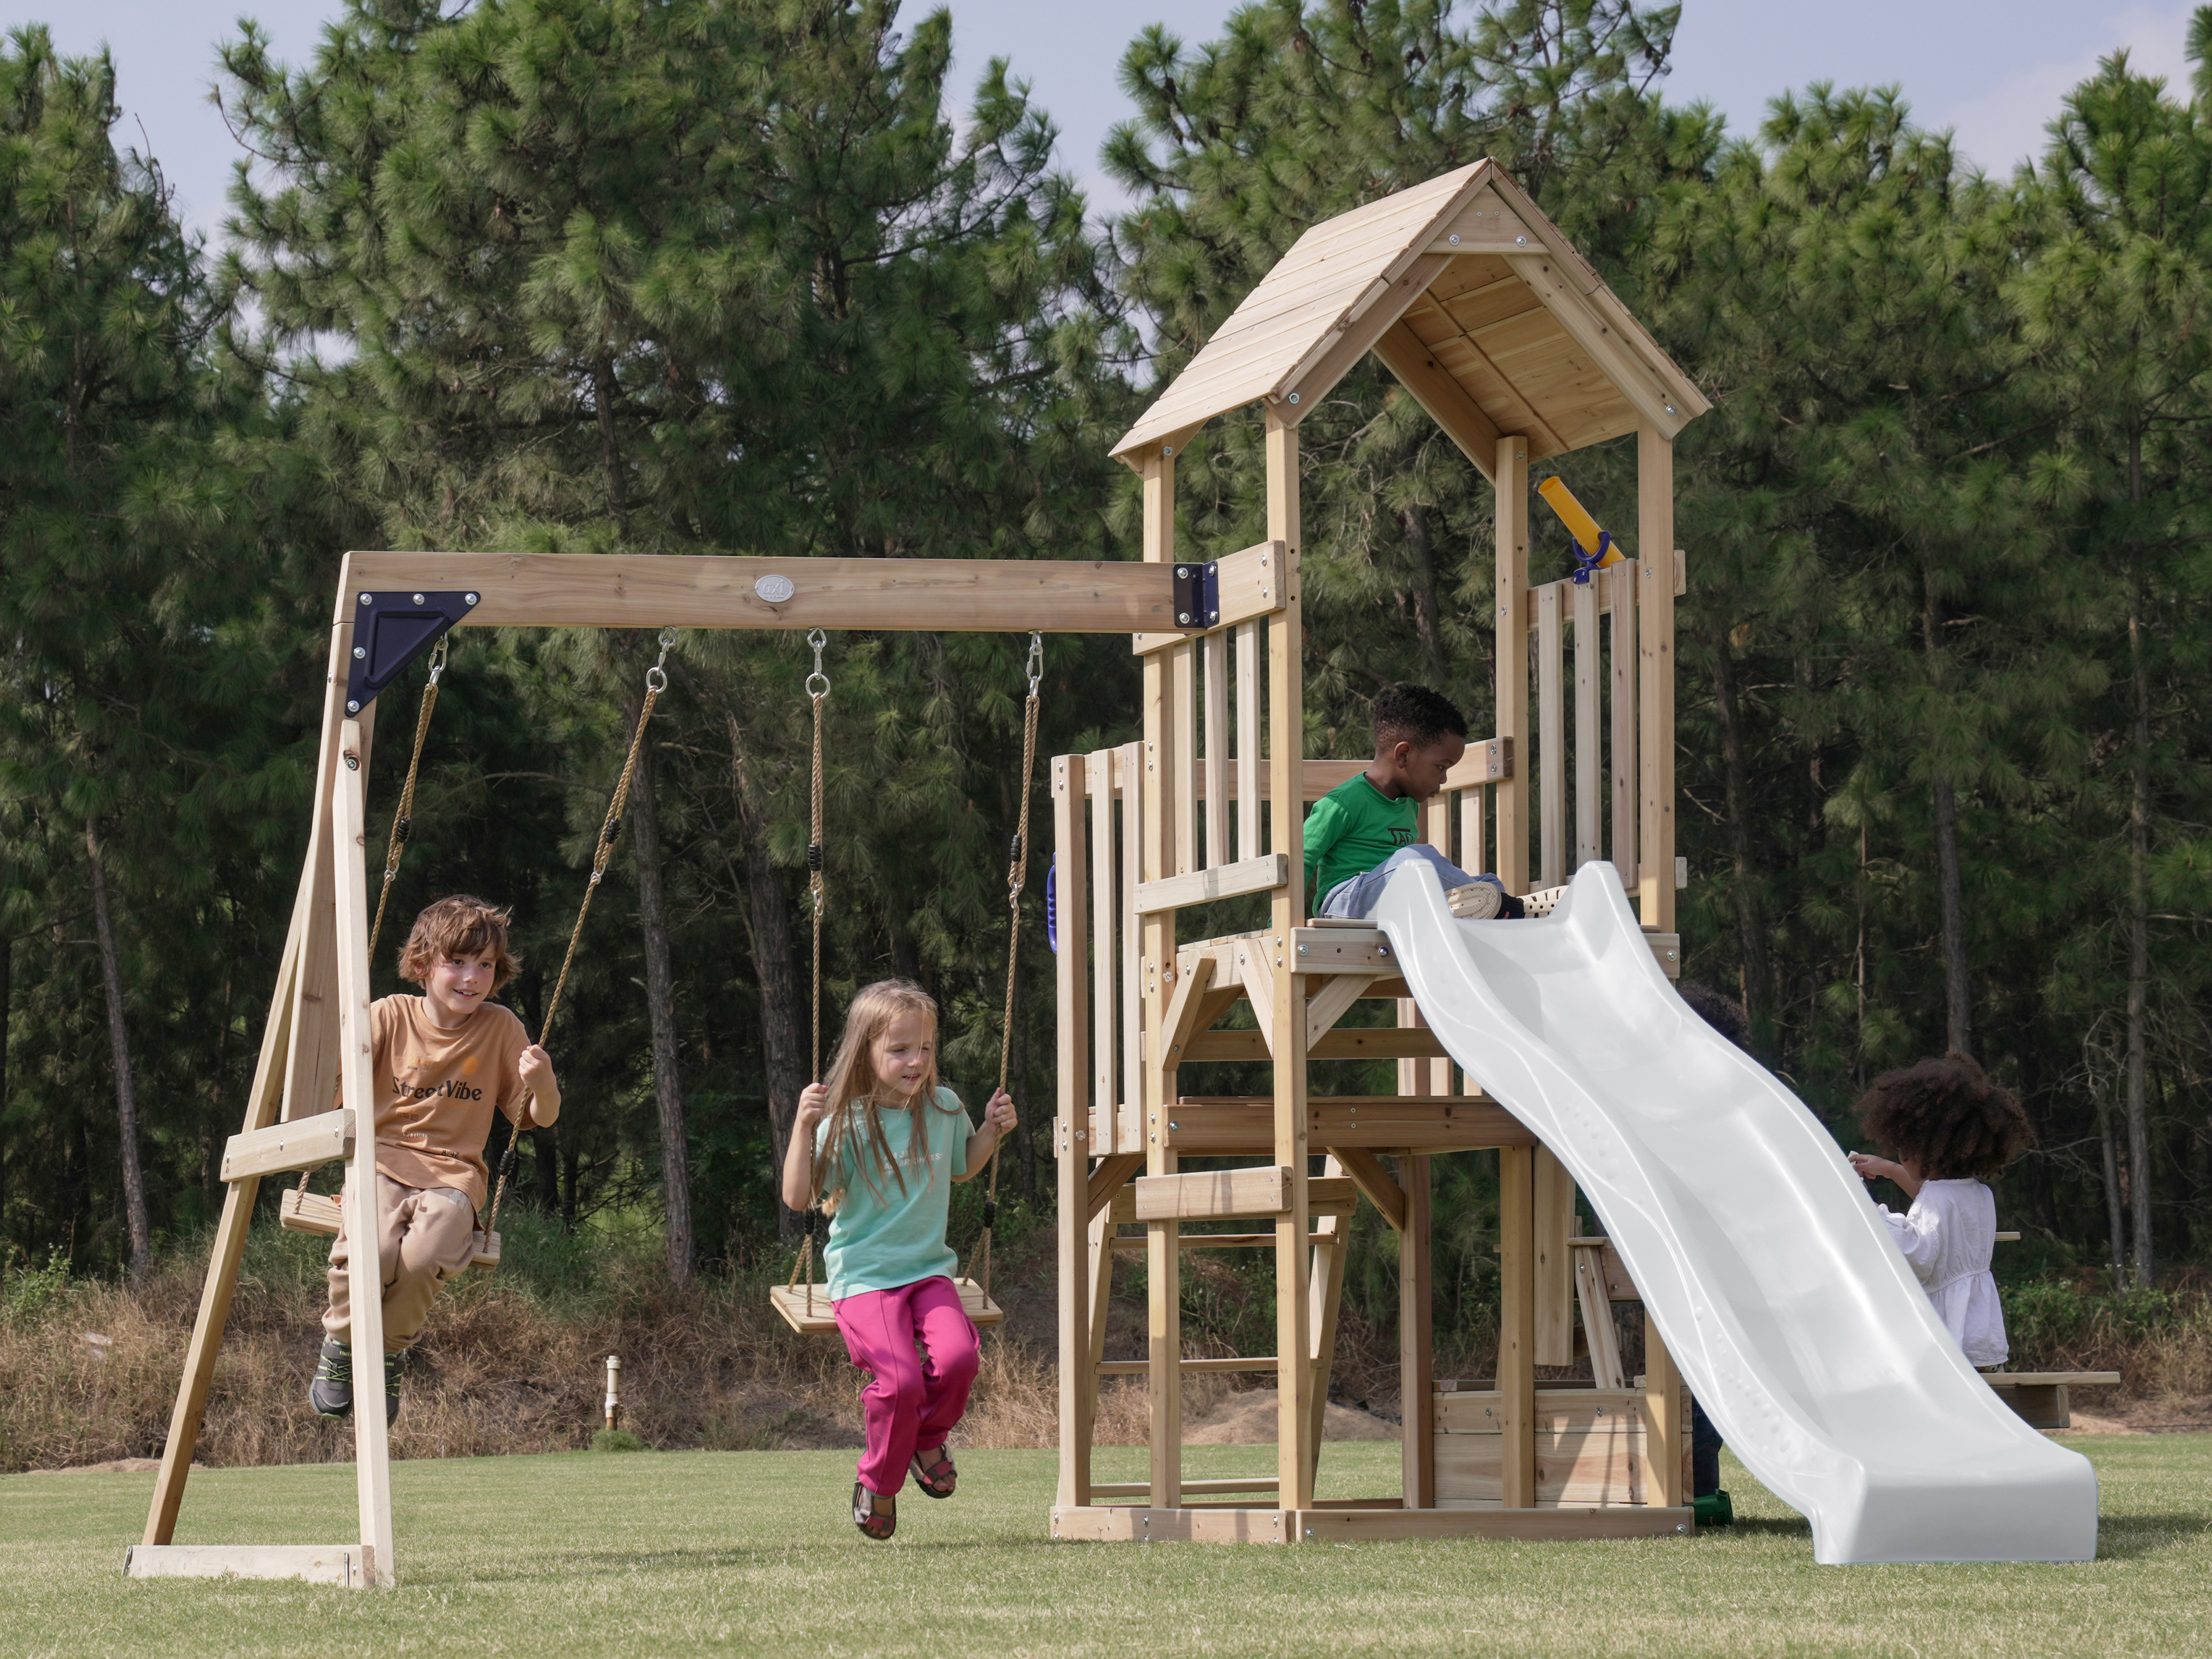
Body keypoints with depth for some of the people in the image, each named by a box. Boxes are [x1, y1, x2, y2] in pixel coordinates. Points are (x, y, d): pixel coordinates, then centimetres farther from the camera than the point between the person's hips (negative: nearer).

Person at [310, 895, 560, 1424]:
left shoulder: (501, 1029, 5)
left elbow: (542, 1117, 11)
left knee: (425, 1254, -34)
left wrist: (541, 1082, -12)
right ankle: (341, 1340, -2)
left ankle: (390, 1354, -4)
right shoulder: (390, 1017, 2)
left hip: (452, 1175, 1)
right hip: (382, 1161, -1)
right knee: (373, 1249, -34)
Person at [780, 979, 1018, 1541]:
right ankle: (878, 1483, 2)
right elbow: (798, 1197, -16)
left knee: (957, 1356, -25)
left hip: (929, 1270, 4)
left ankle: (929, 1439, 8)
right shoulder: (845, 1124, -10)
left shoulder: (943, 1109, 5)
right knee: (901, 1379, -25)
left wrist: (992, 1131, 10)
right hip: (862, 1278, -4)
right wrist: (803, 1127, -25)